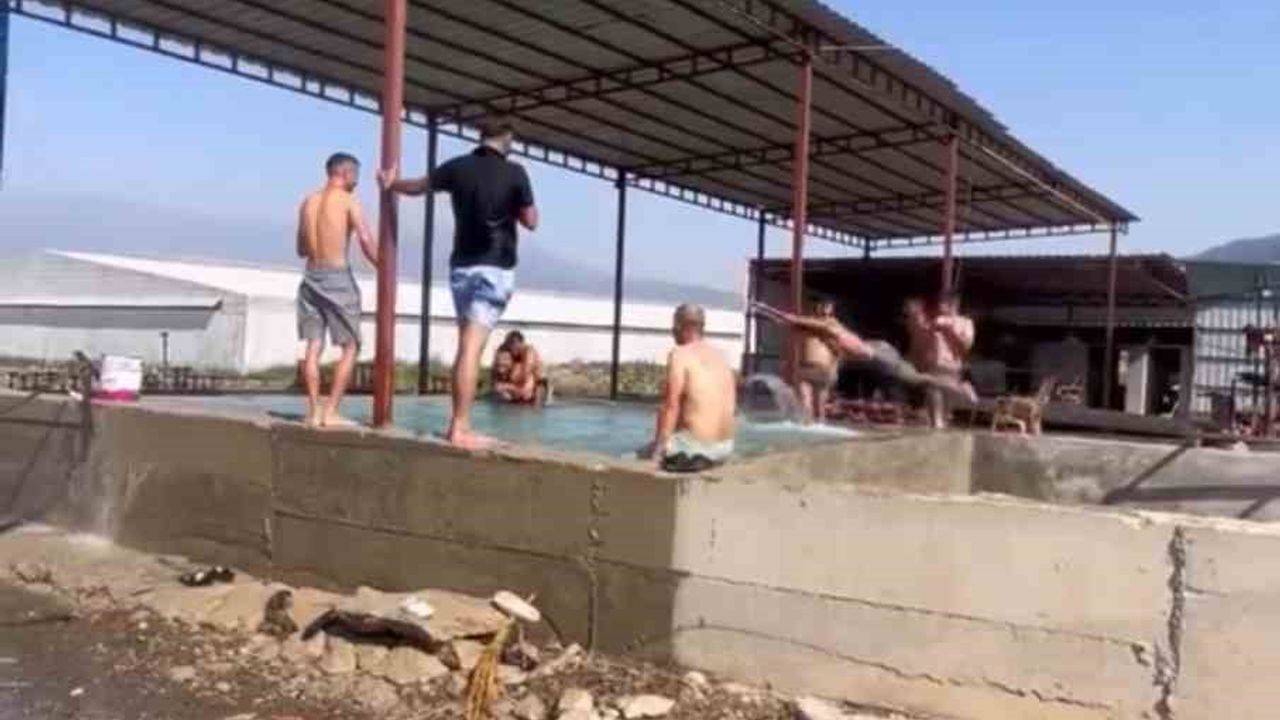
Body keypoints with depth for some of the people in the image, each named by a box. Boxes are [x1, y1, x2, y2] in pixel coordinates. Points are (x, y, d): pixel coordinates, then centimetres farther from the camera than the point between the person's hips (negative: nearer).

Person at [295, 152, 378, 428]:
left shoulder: (308, 201, 13)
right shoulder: (348, 200, -5)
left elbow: (301, 249, 19)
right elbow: (366, 240, -15)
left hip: (311, 276, 6)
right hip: (337, 277, -6)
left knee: (314, 346, 6)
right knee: (350, 346, 1)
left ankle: (314, 411, 5)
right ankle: (330, 412, -4)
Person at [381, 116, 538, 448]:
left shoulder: (458, 166, 6)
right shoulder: (514, 172, -6)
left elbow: (417, 186, 21)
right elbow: (531, 221, -1)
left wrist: (391, 184, 41)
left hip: (462, 266, 5)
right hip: (495, 268, -5)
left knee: (467, 345, 15)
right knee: (472, 348, -11)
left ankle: (458, 424, 16)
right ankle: (460, 428, -14)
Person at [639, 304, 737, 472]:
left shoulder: (679, 354, -9)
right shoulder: (720, 357, 12)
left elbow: (671, 406, -14)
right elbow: (731, 406, 14)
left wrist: (660, 447, -10)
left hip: (695, 445, -8)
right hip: (725, 448, 8)